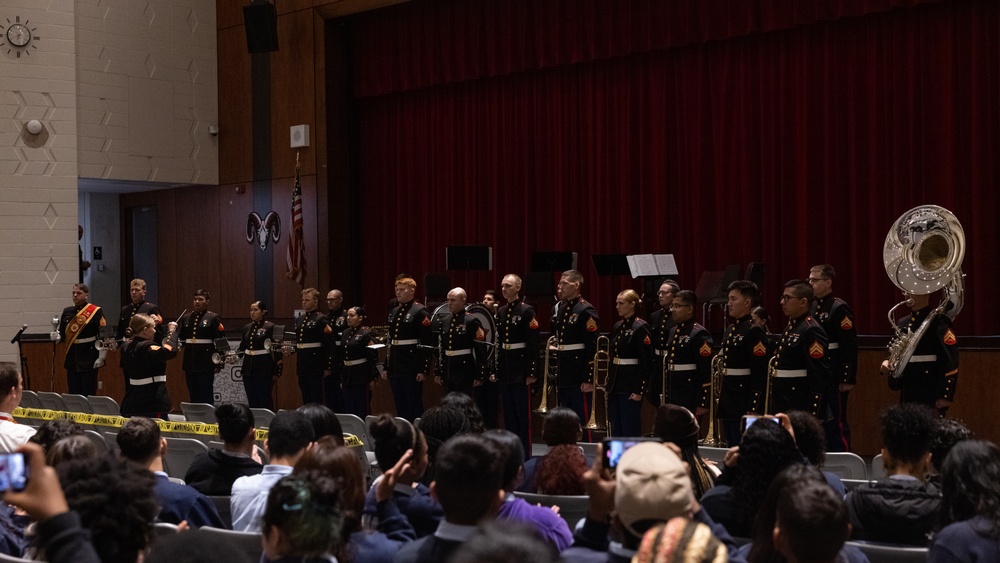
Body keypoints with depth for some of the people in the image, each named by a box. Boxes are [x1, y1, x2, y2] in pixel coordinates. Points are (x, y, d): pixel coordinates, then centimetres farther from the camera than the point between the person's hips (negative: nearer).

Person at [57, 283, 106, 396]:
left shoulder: (96, 312, -6)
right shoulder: (67, 312, 11)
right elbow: (62, 334, 17)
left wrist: (101, 358, -13)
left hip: (89, 359, -5)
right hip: (72, 359, 5)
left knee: (88, 395, -1)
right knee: (73, 394, 8)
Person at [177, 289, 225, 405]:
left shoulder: (213, 318, -2)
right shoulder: (185, 318, 12)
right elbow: (181, 340, 20)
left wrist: (219, 364, -8)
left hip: (206, 364, -5)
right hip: (189, 364, 5)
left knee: (206, 397, -1)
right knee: (193, 396, 9)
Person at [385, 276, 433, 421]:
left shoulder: (420, 312, -8)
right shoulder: (394, 312, 15)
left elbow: (427, 343, -13)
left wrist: (423, 370, -17)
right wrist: (386, 367, 17)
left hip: (411, 369, -7)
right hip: (395, 369, 7)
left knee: (414, 408, -2)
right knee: (400, 408, 12)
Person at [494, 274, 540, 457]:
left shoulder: (527, 311, -8)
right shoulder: (500, 312, 12)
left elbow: (533, 344, -12)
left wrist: (531, 372, -15)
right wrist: (495, 370, 12)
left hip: (520, 370, -7)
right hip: (504, 371, 7)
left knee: (523, 413, -2)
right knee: (508, 414, 11)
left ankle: (525, 454, 3)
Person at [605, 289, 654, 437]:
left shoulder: (640, 327, -11)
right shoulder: (617, 327, 12)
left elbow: (647, 362, -14)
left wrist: (639, 390, -17)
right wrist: (608, 386, 14)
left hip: (631, 386, -8)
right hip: (615, 385, 8)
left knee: (630, 429, -3)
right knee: (615, 430, 10)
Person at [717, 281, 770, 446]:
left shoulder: (754, 332, -13)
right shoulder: (730, 330, 15)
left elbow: (759, 375, -17)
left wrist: (753, 409, -20)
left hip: (744, 402, -9)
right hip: (728, 401, 9)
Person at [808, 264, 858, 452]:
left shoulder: (839, 308, -11)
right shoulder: (812, 307, 13)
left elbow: (850, 346, -16)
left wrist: (848, 379, -19)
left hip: (834, 378, -8)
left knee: (836, 425, -3)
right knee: (819, 424, 12)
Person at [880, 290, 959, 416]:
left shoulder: (939, 322, -9)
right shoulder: (903, 323, 14)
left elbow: (950, 360, -14)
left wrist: (945, 396, -17)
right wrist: (887, 364, 1)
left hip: (930, 396, -7)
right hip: (907, 396, 7)